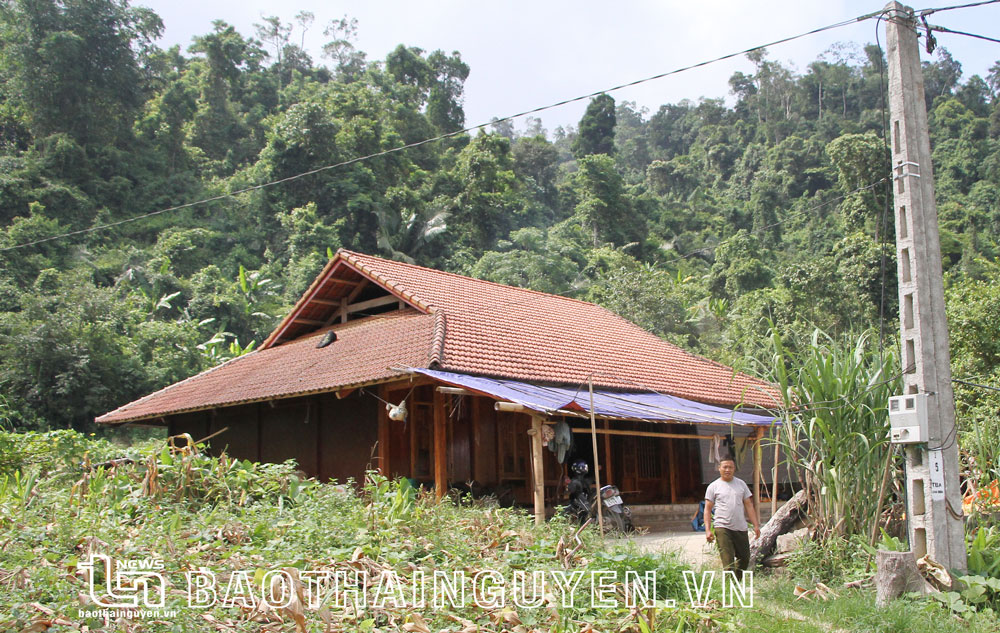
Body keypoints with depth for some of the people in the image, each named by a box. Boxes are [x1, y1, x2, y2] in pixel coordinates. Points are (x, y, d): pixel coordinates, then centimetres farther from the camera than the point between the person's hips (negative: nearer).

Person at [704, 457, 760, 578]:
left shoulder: (741, 484, 13)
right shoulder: (713, 486, 4)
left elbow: (749, 505, 14)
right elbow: (708, 509, 3)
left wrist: (756, 525, 6)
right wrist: (708, 530, -7)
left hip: (741, 528, 4)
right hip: (722, 528, -4)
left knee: (744, 559, 10)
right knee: (728, 562, -12)